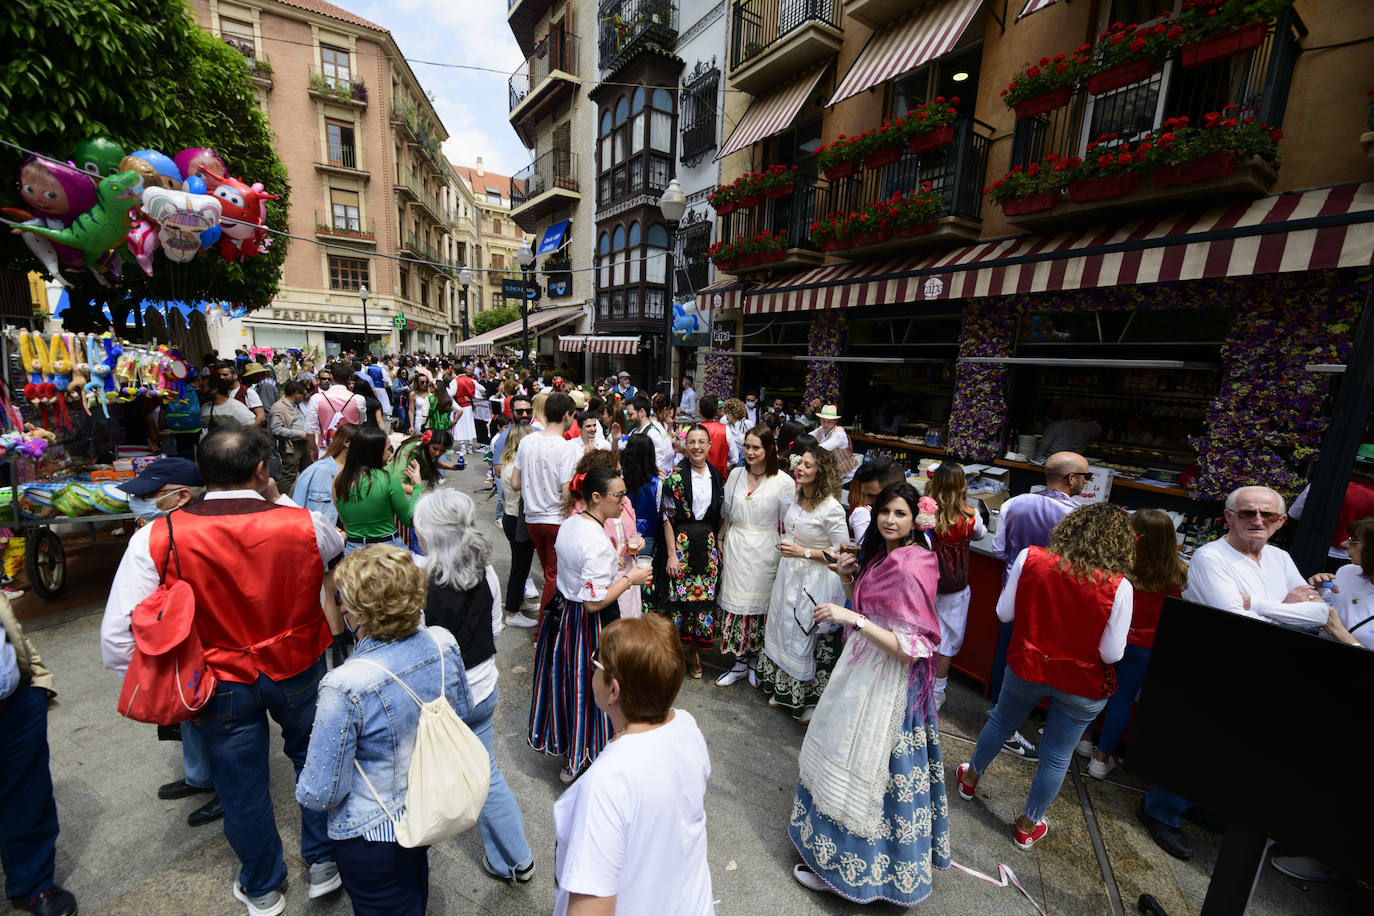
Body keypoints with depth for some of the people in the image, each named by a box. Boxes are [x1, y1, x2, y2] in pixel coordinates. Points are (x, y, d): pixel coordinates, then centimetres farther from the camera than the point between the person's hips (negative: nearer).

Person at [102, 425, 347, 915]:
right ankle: (324, 864, 46)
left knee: (241, 787, 23)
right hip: (298, 672, 0)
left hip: (221, 685, 1)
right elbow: (336, 547, 5)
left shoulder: (157, 539, -20)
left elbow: (117, 642, -19)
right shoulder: (304, 524, -21)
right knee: (314, 761, 26)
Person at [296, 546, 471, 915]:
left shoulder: (345, 687, -35)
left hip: (373, 835, -4)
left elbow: (320, 794, -23)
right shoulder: (443, 643, -19)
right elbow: (464, 716, -2)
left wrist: (303, 791, -1)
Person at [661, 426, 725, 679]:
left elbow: (720, 514, 13)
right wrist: (672, 554, -12)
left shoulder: (716, 475, 6)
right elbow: (667, 517, -9)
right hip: (681, 543, -4)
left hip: (708, 544, 4)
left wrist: (719, 544, 8)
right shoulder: (676, 475, -8)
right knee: (679, 595, 1)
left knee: (704, 596, 8)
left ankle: (695, 649, 26)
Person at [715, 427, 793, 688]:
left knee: (760, 604, 7)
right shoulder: (736, 474, 4)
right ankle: (740, 663, 25)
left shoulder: (783, 482, -8)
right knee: (735, 601, 8)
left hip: (764, 552, -3)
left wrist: (786, 556, -7)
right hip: (735, 549, 3)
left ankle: (755, 661, 30)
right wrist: (721, 542, 9)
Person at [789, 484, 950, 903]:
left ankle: (840, 867, 31)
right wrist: (848, 578, -4)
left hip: (888, 683, -9)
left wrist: (852, 618, -33)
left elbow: (911, 647, -26)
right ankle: (838, 849, 48)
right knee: (844, 755, 24)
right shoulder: (882, 554, 3)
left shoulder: (911, 568, -25)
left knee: (860, 768, 8)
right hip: (865, 670, 9)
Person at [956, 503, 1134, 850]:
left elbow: (1004, 613, -9)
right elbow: (1112, 653, -16)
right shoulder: (1117, 587, -22)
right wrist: (1087, 627, 2)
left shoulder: (1030, 558, -18)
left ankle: (971, 777, 48)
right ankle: (1028, 825, 37)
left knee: (1001, 721, 27)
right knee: (1057, 756, 18)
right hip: (1082, 685, -1)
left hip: (1027, 667, 2)